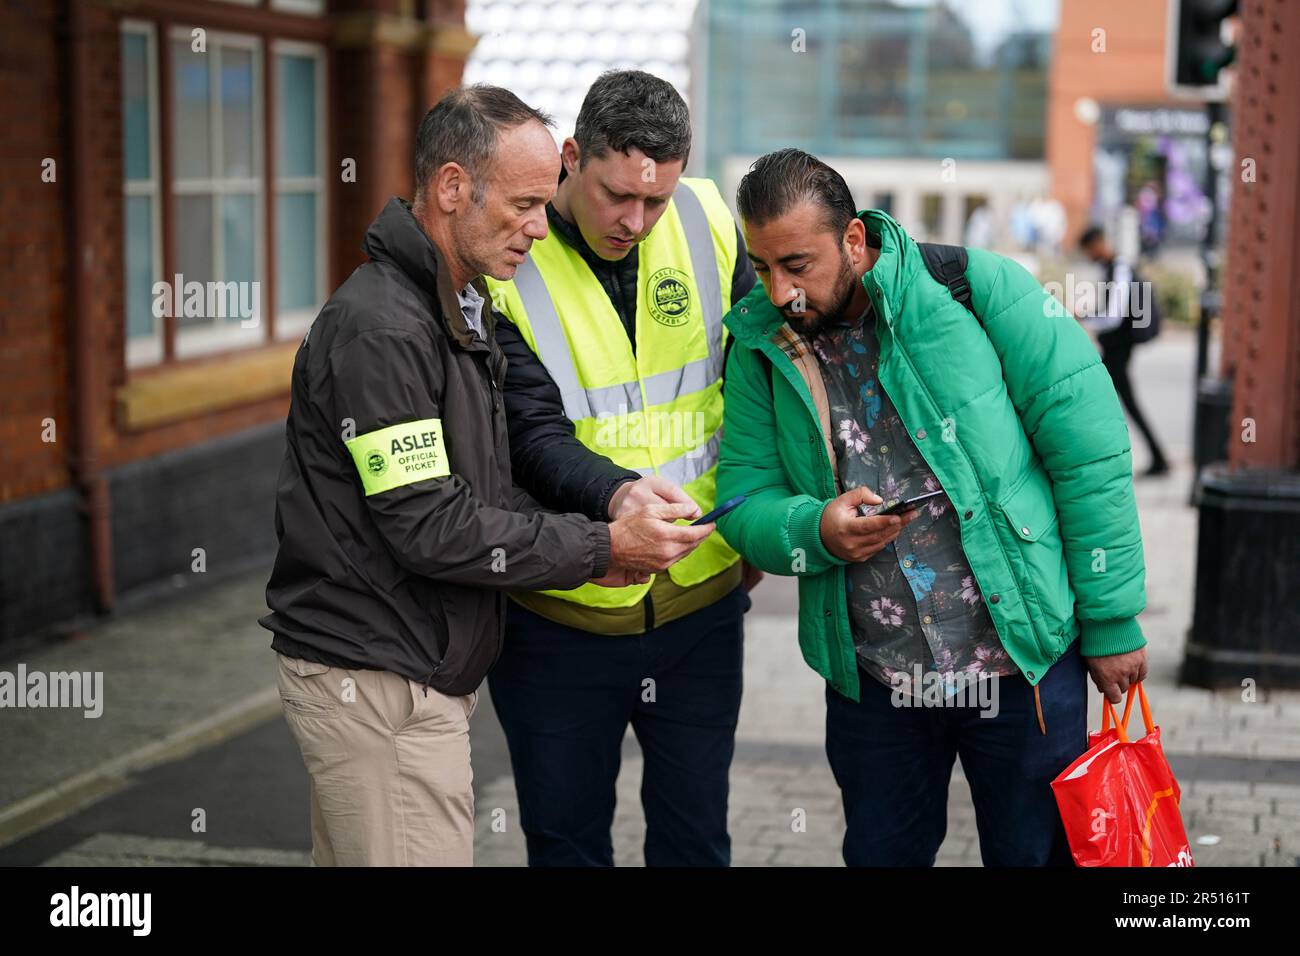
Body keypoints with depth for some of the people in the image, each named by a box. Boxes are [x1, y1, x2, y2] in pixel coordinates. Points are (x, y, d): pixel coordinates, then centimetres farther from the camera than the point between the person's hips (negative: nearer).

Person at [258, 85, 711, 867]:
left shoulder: (462, 312, 14)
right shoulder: (380, 328, -19)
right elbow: (428, 527, -22)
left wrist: (585, 545, 0)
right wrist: (601, 547, -16)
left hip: (427, 670, 10)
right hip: (377, 683, -10)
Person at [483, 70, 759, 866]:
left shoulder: (708, 222, -3)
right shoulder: (504, 262, -14)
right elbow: (534, 436, -20)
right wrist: (615, 494, -39)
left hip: (702, 597, 3)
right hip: (560, 613, -2)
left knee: (696, 835, 15)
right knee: (565, 837, 12)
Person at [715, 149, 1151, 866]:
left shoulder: (978, 289, -13)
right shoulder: (761, 344, 0)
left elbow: (1090, 451, -11)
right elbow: (744, 503, 2)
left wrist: (1113, 622, -9)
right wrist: (816, 531, -21)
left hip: (1026, 658, -3)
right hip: (871, 679, 3)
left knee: (1035, 853, 11)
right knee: (880, 853, 17)